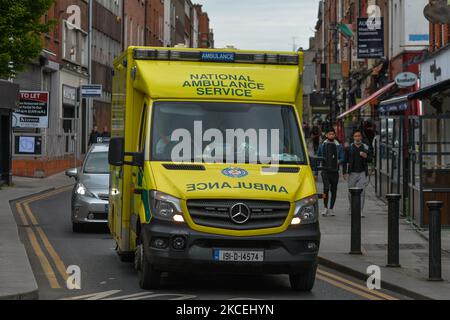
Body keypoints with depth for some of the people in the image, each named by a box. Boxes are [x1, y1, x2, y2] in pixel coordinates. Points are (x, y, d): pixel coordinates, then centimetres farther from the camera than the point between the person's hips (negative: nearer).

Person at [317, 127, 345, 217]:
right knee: (326, 187, -19)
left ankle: (331, 209, 19)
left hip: (335, 171, 1)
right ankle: (325, 208, -11)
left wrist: (338, 161, -19)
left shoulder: (339, 146, 7)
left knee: (334, 190, 7)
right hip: (325, 171, -1)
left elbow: (342, 158, 5)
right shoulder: (322, 146, 8)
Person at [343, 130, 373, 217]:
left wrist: (366, 156, -12)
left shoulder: (366, 147, 8)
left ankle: (360, 211, -9)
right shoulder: (349, 148, 5)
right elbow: (345, 161, 5)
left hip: (362, 173, 0)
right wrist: (345, 172, -1)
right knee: (351, 193, 7)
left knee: (361, 192, -10)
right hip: (352, 173, 0)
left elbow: (370, 159, 10)